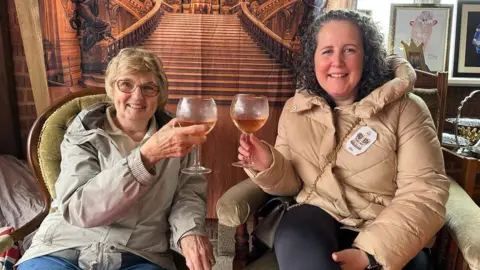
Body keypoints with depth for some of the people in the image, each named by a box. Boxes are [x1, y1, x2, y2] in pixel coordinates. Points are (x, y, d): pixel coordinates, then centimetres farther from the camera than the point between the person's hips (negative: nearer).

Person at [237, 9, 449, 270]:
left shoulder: (405, 109, -6)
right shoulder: (296, 108, 4)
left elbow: (425, 193, -12)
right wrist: (269, 166, -13)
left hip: (384, 232, 0)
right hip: (318, 215, 1)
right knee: (295, 243, -31)